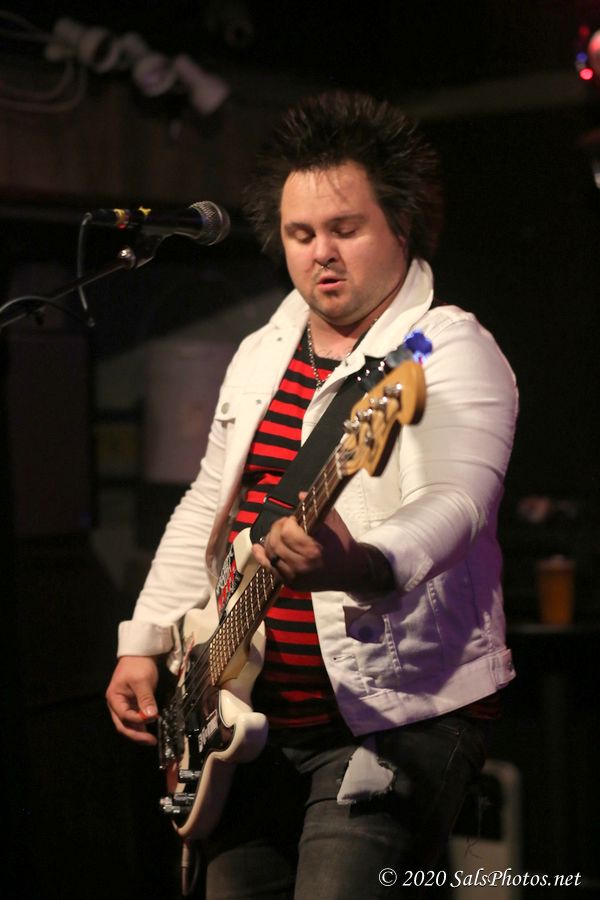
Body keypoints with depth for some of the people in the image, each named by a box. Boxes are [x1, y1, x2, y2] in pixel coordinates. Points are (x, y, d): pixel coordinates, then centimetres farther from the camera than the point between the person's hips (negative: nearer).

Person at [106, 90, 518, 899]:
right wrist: (144, 644, 18)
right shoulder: (261, 355, 14)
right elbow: (208, 505, 24)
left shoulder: (450, 349, -10)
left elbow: (457, 501, -27)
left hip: (398, 717, -7)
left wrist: (361, 567, -47)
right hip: (256, 717, 8)